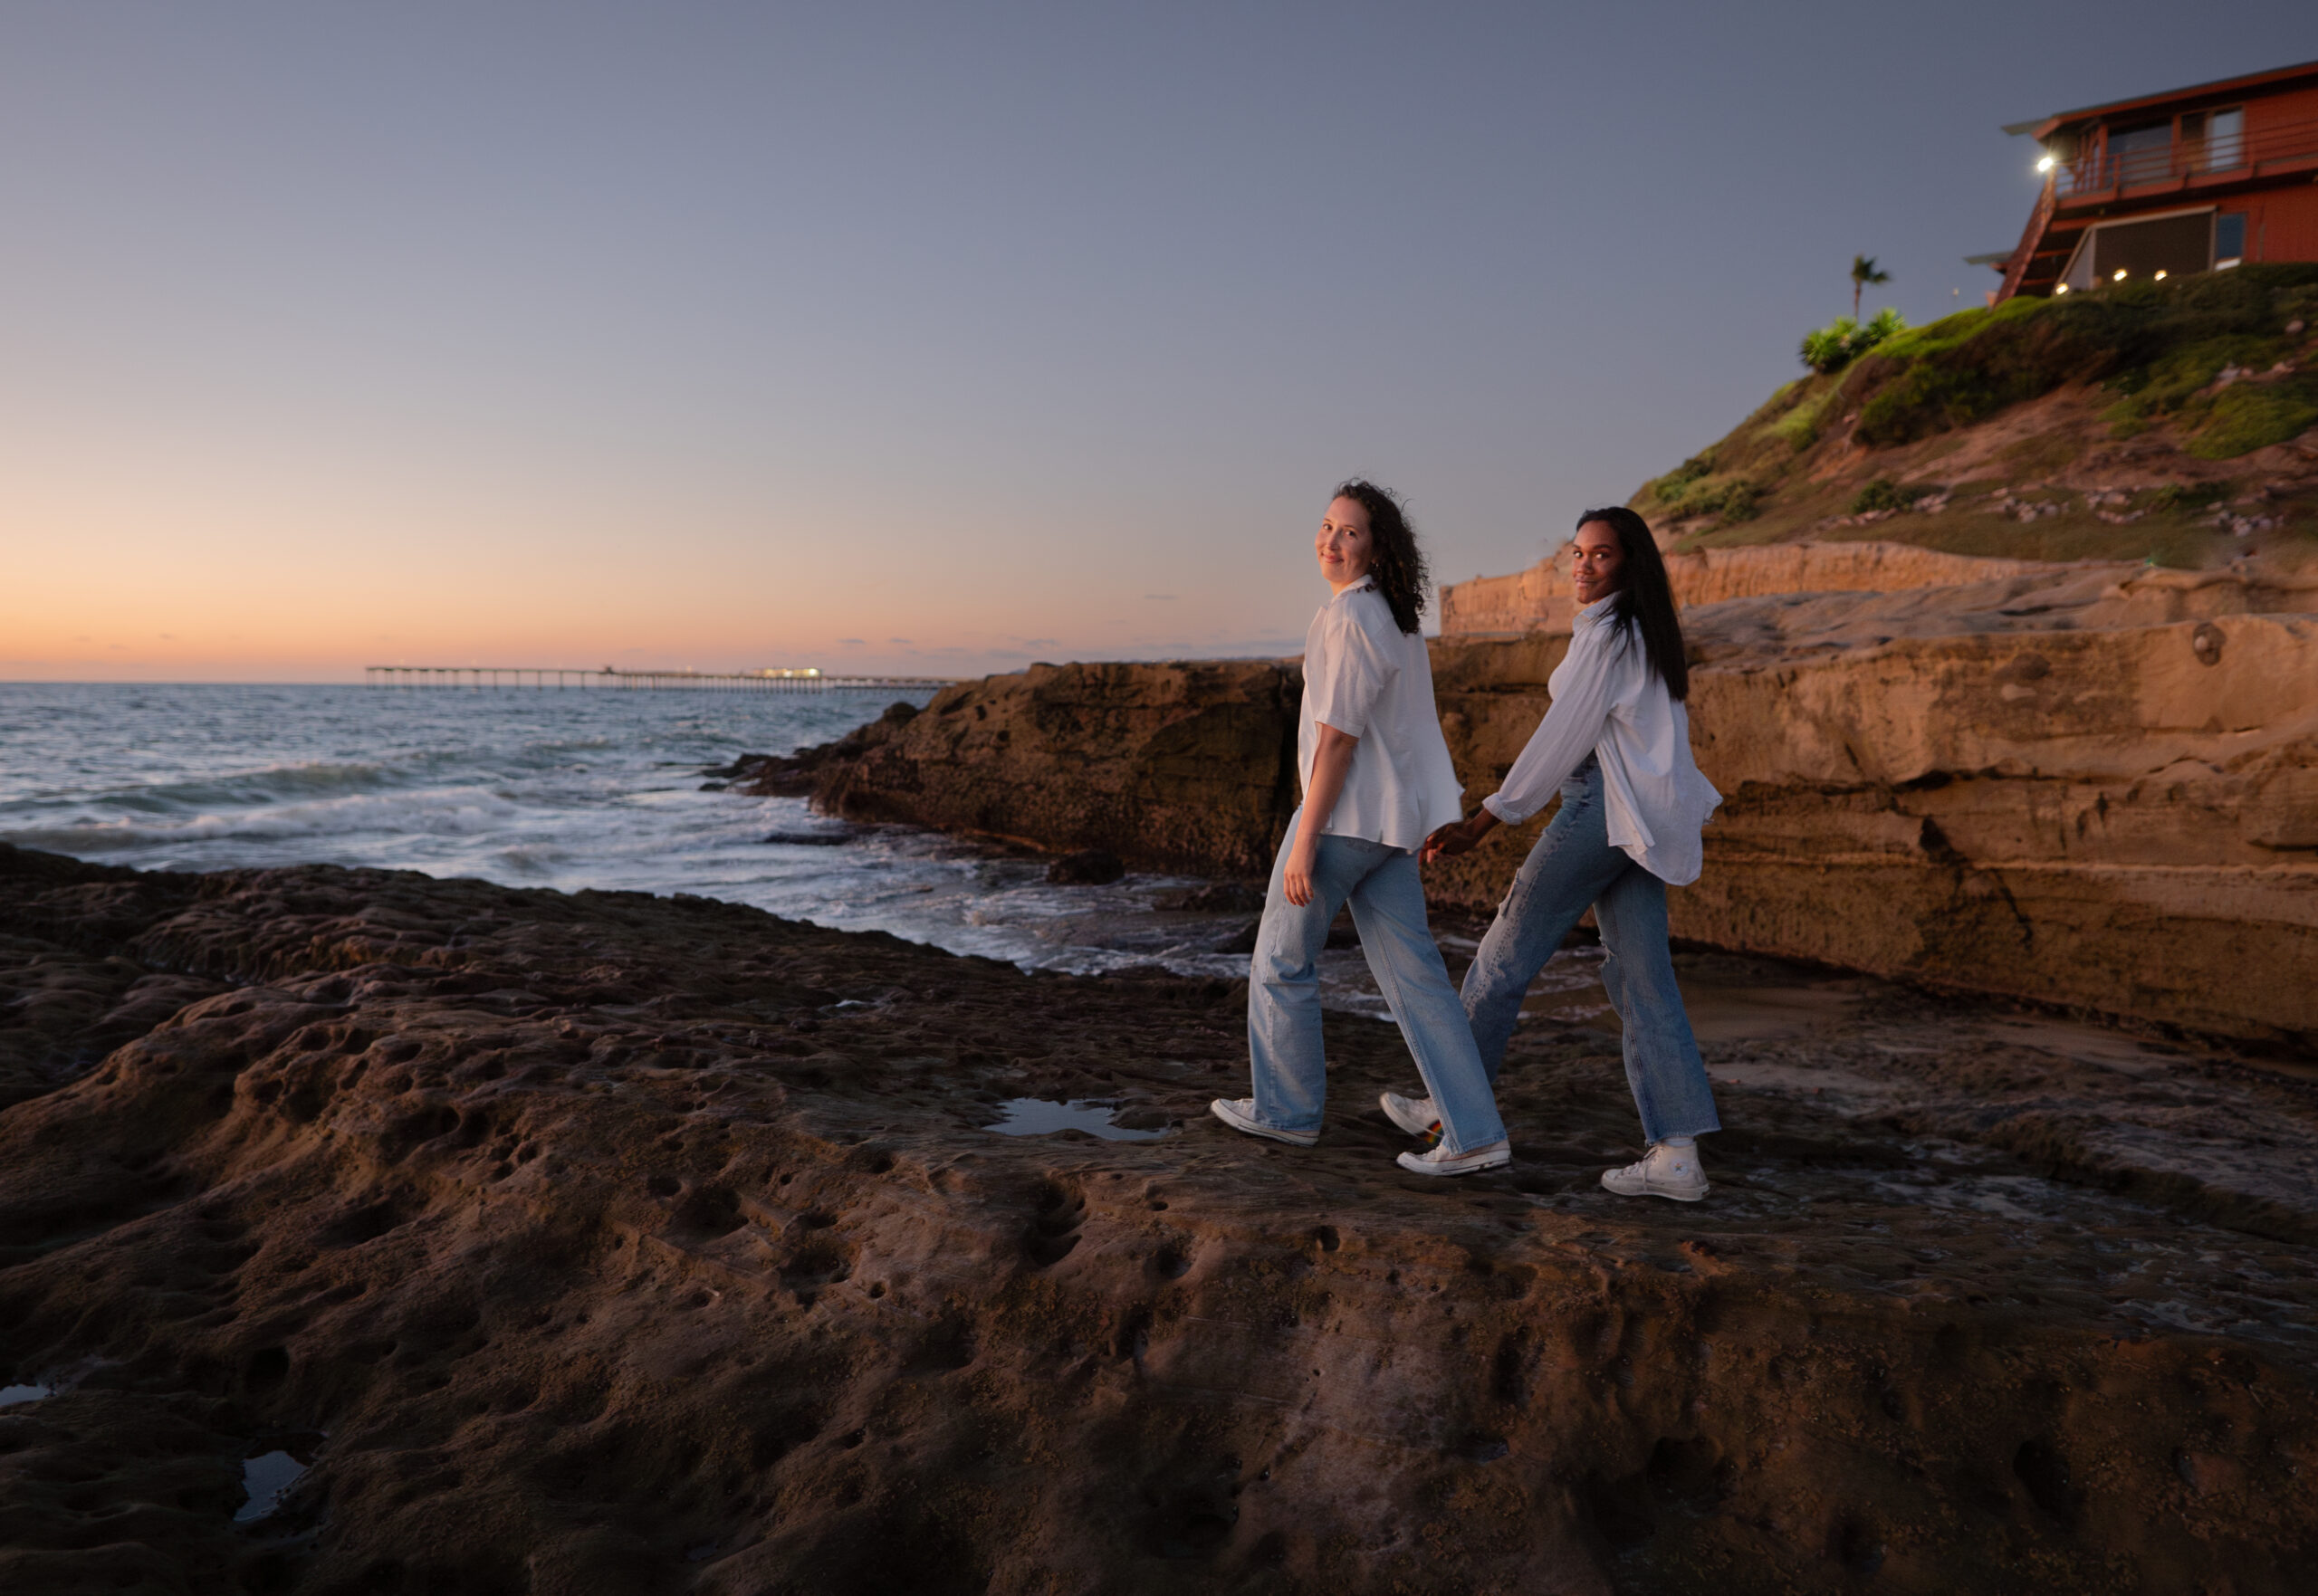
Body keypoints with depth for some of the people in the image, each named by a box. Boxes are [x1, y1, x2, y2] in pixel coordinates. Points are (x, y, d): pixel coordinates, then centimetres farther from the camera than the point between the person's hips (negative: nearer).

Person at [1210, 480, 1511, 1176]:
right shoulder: (1396, 617, 12)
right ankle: (1474, 1134, 5)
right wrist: (1448, 791, 31)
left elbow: (1338, 739, -20)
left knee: (1281, 958, 9)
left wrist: (1304, 841, -18)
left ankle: (1287, 1109, 23)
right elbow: (1422, 718, 22)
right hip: (1392, 817, 9)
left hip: (1345, 814, -9)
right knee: (1413, 974, 6)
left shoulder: (1351, 618, -17)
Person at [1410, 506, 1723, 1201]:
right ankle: (1676, 1155, 1)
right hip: (1647, 822, 9)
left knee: (1508, 953, 3)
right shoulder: (1647, 633, 17)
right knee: (1642, 980, 5)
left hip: (1603, 807, -9)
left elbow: (1562, 738, -15)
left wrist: (1480, 824, -13)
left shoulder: (1606, 635, -12)